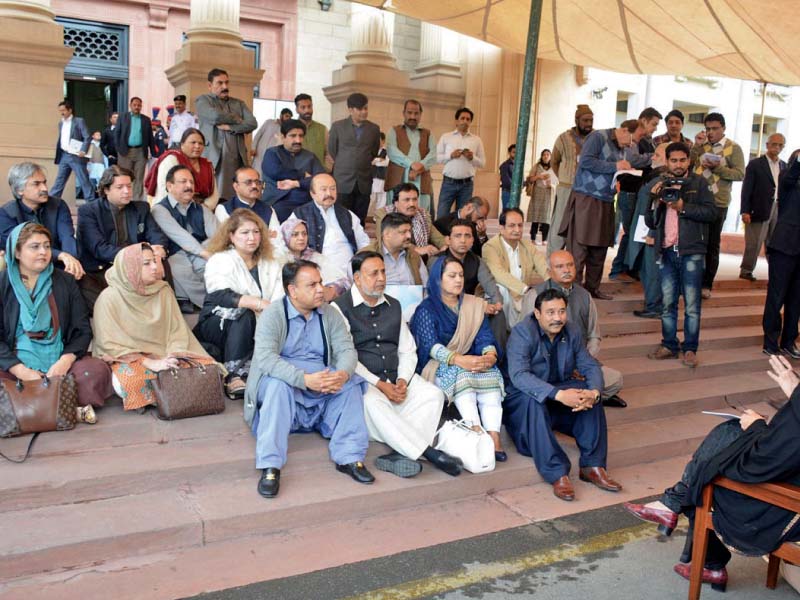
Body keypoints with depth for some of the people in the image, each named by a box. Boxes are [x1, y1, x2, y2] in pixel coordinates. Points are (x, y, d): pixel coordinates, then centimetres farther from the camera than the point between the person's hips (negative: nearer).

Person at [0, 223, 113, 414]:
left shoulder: (65, 282, 11)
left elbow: (83, 330, 7)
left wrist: (64, 362, -12)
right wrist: (22, 372, -15)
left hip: (60, 362, 1)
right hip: (16, 364, -1)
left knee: (97, 370, -28)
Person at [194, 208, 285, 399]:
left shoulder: (271, 264, 13)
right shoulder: (220, 261, 0)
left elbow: (280, 301, -2)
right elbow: (220, 296, -20)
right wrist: (258, 303, -31)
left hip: (256, 330, 4)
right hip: (215, 325, -3)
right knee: (244, 314, -35)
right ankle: (233, 375, -36)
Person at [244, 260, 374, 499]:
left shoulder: (330, 313, 5)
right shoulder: (273, 315, -9)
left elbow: (347, 349, -2)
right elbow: (265, 358, -23)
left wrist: (343, 373, -28)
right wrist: (304, 379, -36)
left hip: (324, 386, 4)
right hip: (285, 384, -4)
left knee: (352, 383, -21)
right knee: (277, 384, -35)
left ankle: (348, 457, -19)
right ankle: (270, 467, -34)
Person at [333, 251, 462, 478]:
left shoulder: (393, 306, 17)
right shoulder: (341, 307, -1)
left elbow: (408, 351, 16)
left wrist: (403, 380, -4)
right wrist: (379, 384, -16)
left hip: (396, 377, 5)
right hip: (362, 381, -5)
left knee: (432, 394, -21)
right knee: (373, 402, -37)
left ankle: (400, 453, -32)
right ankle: (429, 453, -34)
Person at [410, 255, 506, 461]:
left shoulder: (474, 305, 14)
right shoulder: (426, 309, 1)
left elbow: (484, 336, 2)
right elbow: (431, 345, -14)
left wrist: (490, 354, -22)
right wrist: (459, 360, -31)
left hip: (471, 362, 4)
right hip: (439, 367, -3)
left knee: (492, 372, -27)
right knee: (460, 374, -34)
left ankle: (494, 436, -38)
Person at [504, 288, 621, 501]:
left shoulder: (572, 332, 1)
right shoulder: (522, 333, -19)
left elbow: (590, 366, -4)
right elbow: (518, 375, -33)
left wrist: (594, 391, -29)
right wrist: (558, 394, -44)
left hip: (561, 393, 5)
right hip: (522, 402, -5)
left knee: (590, 395, -20)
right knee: (533, 399, -37)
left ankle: (592, 466, -18)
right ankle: (557, 474, -38)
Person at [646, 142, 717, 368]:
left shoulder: (698, 183, 4)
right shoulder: (659, 185, 13)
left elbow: (711, 212, -5)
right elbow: (650, 222, 11)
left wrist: (684, 208, -14)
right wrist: (655, 200, -4)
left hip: (691, 252, -3)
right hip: (666, 251, 3)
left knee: (691, 304, 0)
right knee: (667, 302, 7)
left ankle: (690, 349, 7)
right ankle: (669, 345, 14)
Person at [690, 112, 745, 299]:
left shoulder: (733, 148, 0)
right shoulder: (701, 146, 10)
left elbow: (740, 174, -7)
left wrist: (717, 167, -17)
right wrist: (696, 146, -8)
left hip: (717, 202, -2)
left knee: (712, 244, 6)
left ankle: (706, 285, 13)